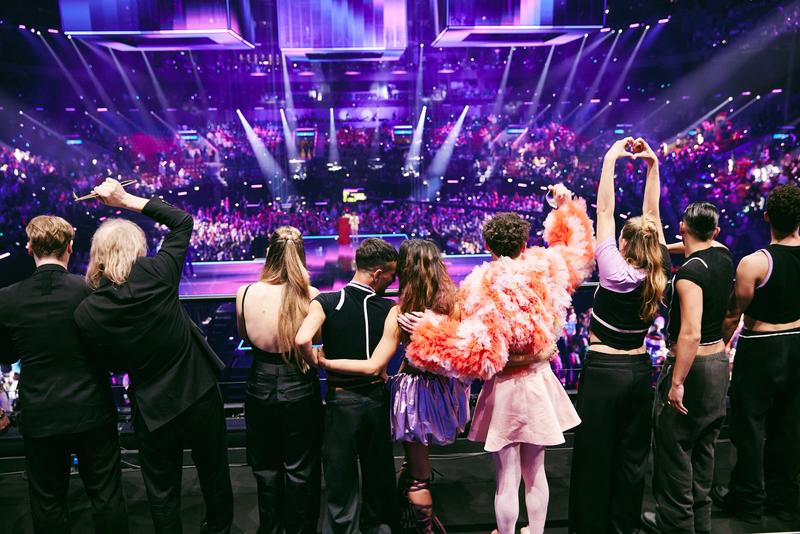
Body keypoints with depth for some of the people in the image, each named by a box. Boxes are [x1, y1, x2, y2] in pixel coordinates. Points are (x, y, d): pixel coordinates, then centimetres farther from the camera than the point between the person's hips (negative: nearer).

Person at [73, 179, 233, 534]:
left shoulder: (86, 314, -13)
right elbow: (183, 221, -3)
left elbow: (111, 361, -1)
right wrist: (126, 200, 0)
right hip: (199, 394, 0)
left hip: (151, 410, 0)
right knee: (214, 473, 23)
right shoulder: (156, 274, -18)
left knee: (162, 492, 20)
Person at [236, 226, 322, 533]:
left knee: (266, 468, 24)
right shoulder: (310, 296, -18)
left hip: (260, 390, 2)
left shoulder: (245, 293, -13)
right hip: (300, 392, -2)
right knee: (300, 470, 18)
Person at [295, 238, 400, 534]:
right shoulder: (390, 308, -9)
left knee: (341, 480, 13)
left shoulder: (325, 302, -14)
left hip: (341, 400, -2)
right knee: (378, 474, 23)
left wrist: (317, 363, -11)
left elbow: (302, 340, -28)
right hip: (377, 398, 2)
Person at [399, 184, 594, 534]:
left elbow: (478, 352, -25)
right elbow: (577, 250, 17)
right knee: (535, 472, 22)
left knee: (507, 480, 10)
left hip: (504, 390, -5)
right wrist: (566, 207, 29)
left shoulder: (483, 286, -20)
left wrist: (428, 331, -20)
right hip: (539, 384, 5)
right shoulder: (546, 270, -7)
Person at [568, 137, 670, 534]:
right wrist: (652, 164, 4)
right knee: (632, 455, 16)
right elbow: (651, 213, 2)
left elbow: (604, 210, -17)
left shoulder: (616, 273, -18)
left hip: (603, 370, -6)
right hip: (639, 370, 6)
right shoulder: (658, 274, -4)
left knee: (594, 456, 7)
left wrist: (610, 160, -13)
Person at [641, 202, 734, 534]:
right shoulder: (723, 256, 2)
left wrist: (677, 383, -26)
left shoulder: (690, 272, -23)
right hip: (719, 361, 9)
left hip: (692, 366, -9)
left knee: (674, 449, 5)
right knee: (703, 450, 20)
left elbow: (691, 333, -30)